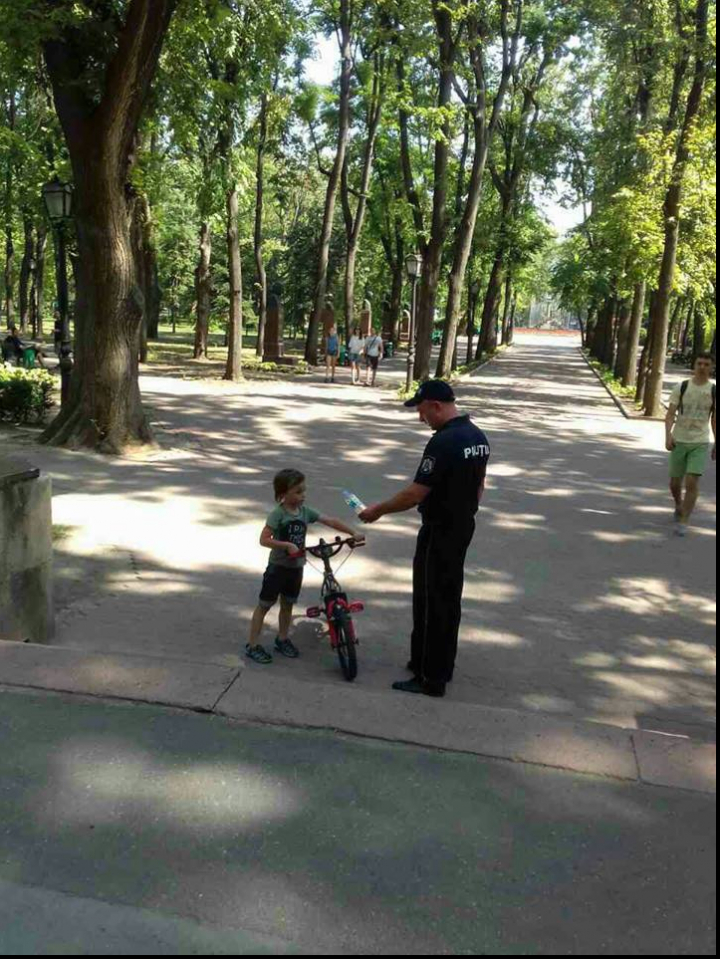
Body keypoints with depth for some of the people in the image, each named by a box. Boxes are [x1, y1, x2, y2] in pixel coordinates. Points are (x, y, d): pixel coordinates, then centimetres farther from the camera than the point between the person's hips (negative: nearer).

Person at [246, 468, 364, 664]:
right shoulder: (278, 514, -18)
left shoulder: (306, 512, -1)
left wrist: (353, 533, -7)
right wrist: (287, 545, -32)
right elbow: (264, 539, -23)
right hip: (277, 567, -6)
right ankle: (253, 646, 12)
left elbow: (330, 521, 0)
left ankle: (282, 639, 34)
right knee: (264, 605, 4)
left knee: (288, 604, 18)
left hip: (296, 567, 6)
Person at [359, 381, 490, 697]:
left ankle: (429, 678, 10)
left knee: (430, 602, 1)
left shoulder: (443, 442, -24)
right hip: (463, 528, 9)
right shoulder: (478, 436, 6)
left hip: (439, 532, -9)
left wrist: (378, 510, -12)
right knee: (449, 599, 18)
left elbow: (416, 494, -24)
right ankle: (441, 666, 31)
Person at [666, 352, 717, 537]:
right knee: (675, 482, 10)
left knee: (692, 482, -14)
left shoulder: (714, 391, 1)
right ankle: (679, 506, 41)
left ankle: (683, 521, -7)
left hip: (701, 443, -1)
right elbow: (671, 414, -4)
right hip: (679, 441, 1)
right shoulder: (681, 387, -1)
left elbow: (714, 418, 8)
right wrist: (668, 435, -18)